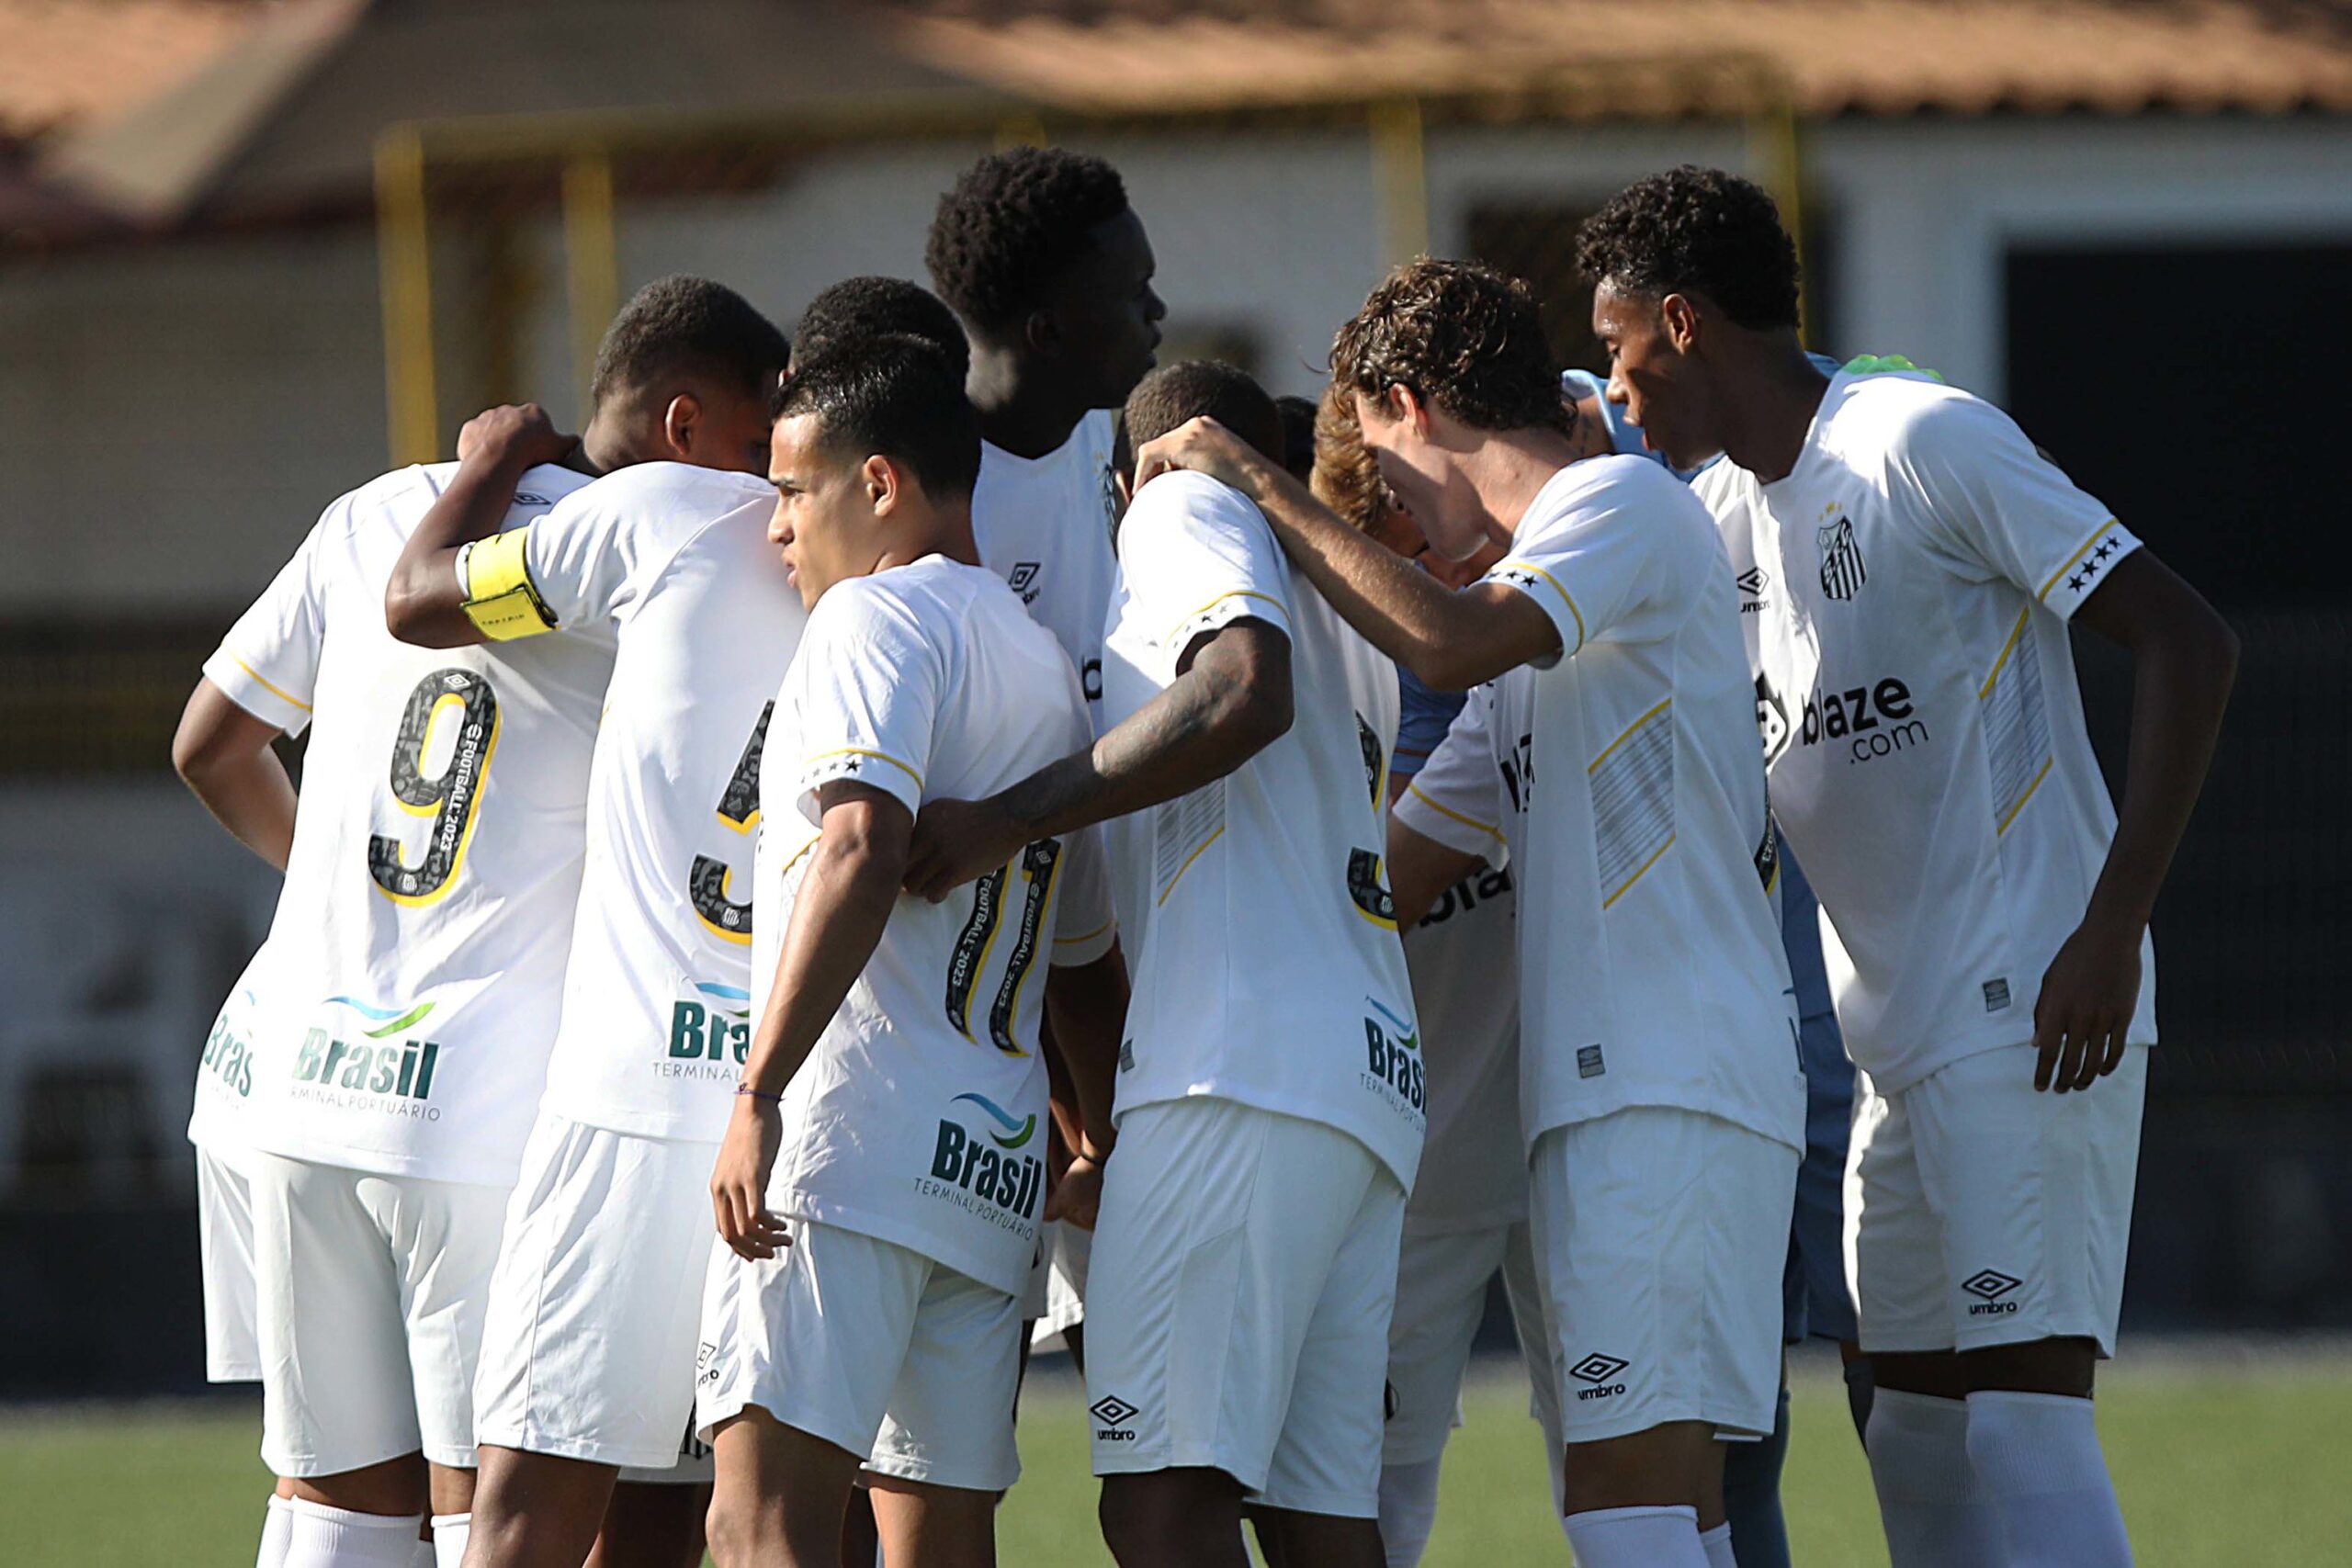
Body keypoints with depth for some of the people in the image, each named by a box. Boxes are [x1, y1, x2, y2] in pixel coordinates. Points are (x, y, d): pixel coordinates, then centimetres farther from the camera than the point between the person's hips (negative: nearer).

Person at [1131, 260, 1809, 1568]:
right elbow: (1396, 873, 26)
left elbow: (1446, 644, -21)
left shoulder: (1626, 502, -2)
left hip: (1672, 1090, -10)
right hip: (1604, 1093, 10)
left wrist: (1258, 483, -11)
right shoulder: (1536, 617, 26)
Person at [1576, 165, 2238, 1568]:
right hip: (1906, 1033, 9)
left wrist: (2112, 928, -21)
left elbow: (2190, 645, -15)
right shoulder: (1727, 514, 14)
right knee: (1919, 1436, 8)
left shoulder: (1926, 443, -12)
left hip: (2031, 1017, -9)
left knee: (2024, 1417, -15)